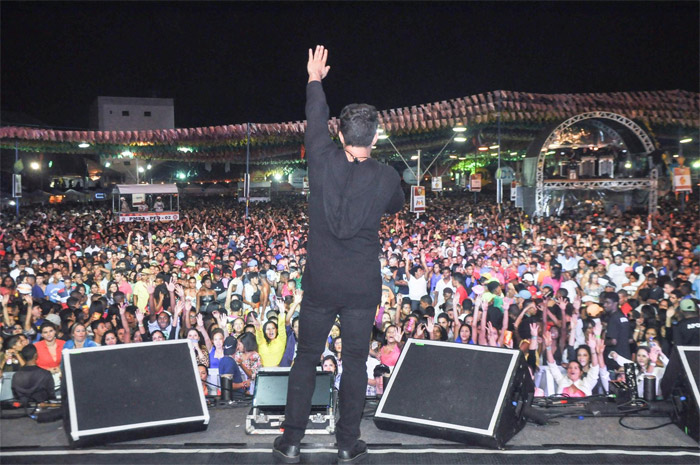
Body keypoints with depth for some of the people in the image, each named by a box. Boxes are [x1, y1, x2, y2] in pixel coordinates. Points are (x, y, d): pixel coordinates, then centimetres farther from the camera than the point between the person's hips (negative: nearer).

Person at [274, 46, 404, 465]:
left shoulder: (324, 162, -9)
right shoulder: (386, 177, -7)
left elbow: (316, 122, 10)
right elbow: (397, 206, 15)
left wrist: (315, 80, 27)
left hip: (320, 284, 0)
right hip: (363, 288, 0)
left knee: (306, 359, 12)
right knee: (356, 363, 10)